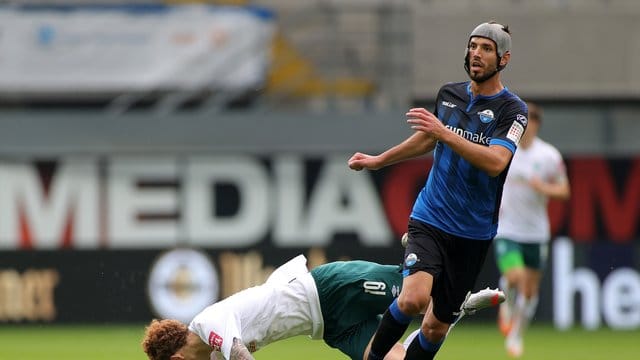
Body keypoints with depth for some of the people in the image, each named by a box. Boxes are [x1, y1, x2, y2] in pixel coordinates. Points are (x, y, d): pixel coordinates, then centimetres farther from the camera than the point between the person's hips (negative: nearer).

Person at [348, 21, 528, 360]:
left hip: (473, 234, -1)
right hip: (429, 219, 1)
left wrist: (443, 132, -29)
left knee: (436, 328, 4)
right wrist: (377, 160, 32)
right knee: (413, 298, -24)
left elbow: (495, 162, -24)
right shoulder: (448, 94, 5)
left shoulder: (512, 109, -8)